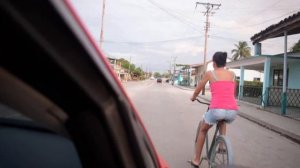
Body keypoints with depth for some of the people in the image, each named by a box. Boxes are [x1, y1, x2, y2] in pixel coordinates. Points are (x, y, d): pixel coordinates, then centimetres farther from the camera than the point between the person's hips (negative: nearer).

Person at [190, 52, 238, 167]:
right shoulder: (232, 74, 17)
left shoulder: (210, 73, 7)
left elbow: (198, 89, 18)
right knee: (222, 121, 41)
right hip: (233, 111, 4)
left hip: (217, 109, -3)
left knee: (203, 130, 25)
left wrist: (193, 97, 38)